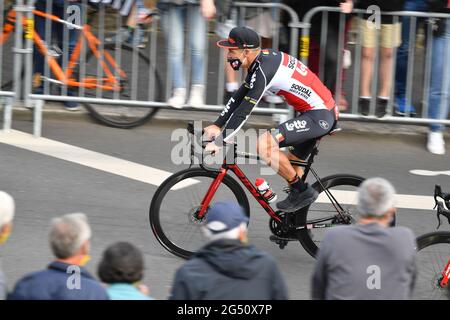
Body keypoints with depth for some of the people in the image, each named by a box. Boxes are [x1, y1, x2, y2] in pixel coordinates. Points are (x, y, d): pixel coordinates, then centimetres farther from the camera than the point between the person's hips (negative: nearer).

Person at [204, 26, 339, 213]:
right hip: (323, 114, 10)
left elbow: (244, 110, -23)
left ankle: (302, 191, -8)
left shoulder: (264, 70, -21)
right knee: (288, 168, 17)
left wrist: (220, 142, -21)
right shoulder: (262, 59, 8)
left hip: (319, 115, -10)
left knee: (264, 144, -20)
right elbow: (239, 97, 15)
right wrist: (217, 125, 10)